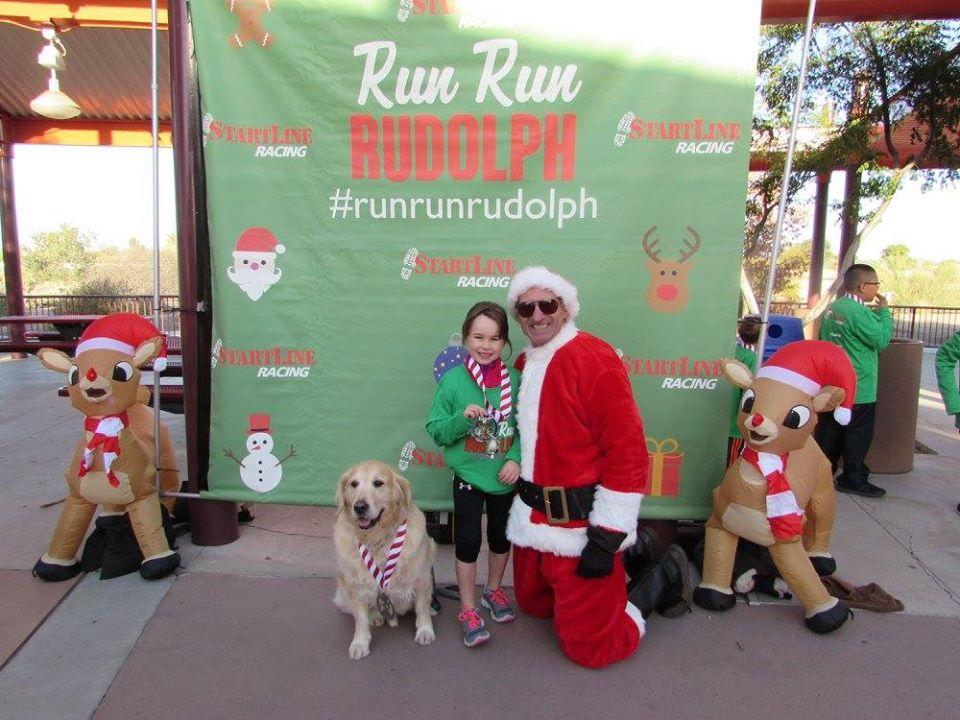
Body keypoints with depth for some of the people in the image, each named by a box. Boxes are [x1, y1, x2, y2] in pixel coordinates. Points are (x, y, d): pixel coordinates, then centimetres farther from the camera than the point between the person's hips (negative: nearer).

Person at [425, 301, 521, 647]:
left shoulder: (514, 379, -8)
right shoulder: (453, 379, -13)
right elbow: (436, 431, -9)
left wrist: (516, 459, -15)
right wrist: (462, 418, -26)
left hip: (505, 477, 3)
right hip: (468, 476, -2)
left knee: (501, 536, 19)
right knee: (468, 541, 7)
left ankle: (493, 591, 44)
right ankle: (468, 610, 25)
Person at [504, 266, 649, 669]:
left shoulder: (593, 358, -18)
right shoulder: (526, 363, 7)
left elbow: (627, 449, -21)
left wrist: (607, 538, -20)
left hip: (580, 525, -8)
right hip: (533, 516, 8)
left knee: (586, 646, 5)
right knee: (533, 603, 24)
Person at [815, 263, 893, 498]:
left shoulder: (833, 308, 7)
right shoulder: (858, 312, -20)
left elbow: (823, 338, 16)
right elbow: (882, 340, -17)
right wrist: (884, 311, -8)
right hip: (858, 389, -8)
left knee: (829, 432, 15)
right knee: (857, 435, 5)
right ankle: (853, 479, 15)